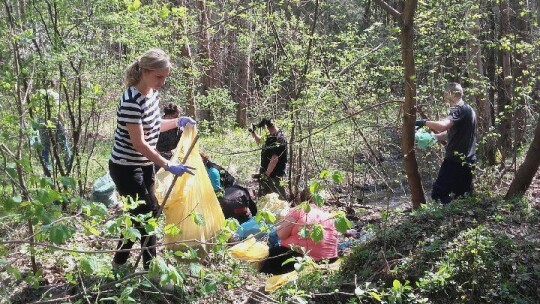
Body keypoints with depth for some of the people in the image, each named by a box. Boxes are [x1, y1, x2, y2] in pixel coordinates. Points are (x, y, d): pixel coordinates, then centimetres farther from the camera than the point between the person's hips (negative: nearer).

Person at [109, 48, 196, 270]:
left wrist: (177, 122, 5)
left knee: (140, 214, 14)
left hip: (145, 166, 9)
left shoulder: (152, 94, 2)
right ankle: (150, 267, 10)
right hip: (126, 168, -9)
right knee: (148, 213, -4)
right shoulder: (132, 101, -24)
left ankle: (120, 262, 29)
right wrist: (168, 166, -26)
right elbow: (139, 143, -26)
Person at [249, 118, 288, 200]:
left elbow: (275, 159, -24)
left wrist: (266, 174, -24)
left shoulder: (279, 139, -19)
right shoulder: (270, 136, 9)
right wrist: (253, 132, 13)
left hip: (275, 176, -10)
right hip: (265, 173, 10)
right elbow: (259, 140, 31)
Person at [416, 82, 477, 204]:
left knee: (439, 193, -9)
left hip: (456, 160, -10)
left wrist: (425, 122, -16)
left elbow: (442, 125, -31)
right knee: (463, 195, 12)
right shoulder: (467, 109, 19)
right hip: (467, 161, 10)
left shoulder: (459, 109, -14)